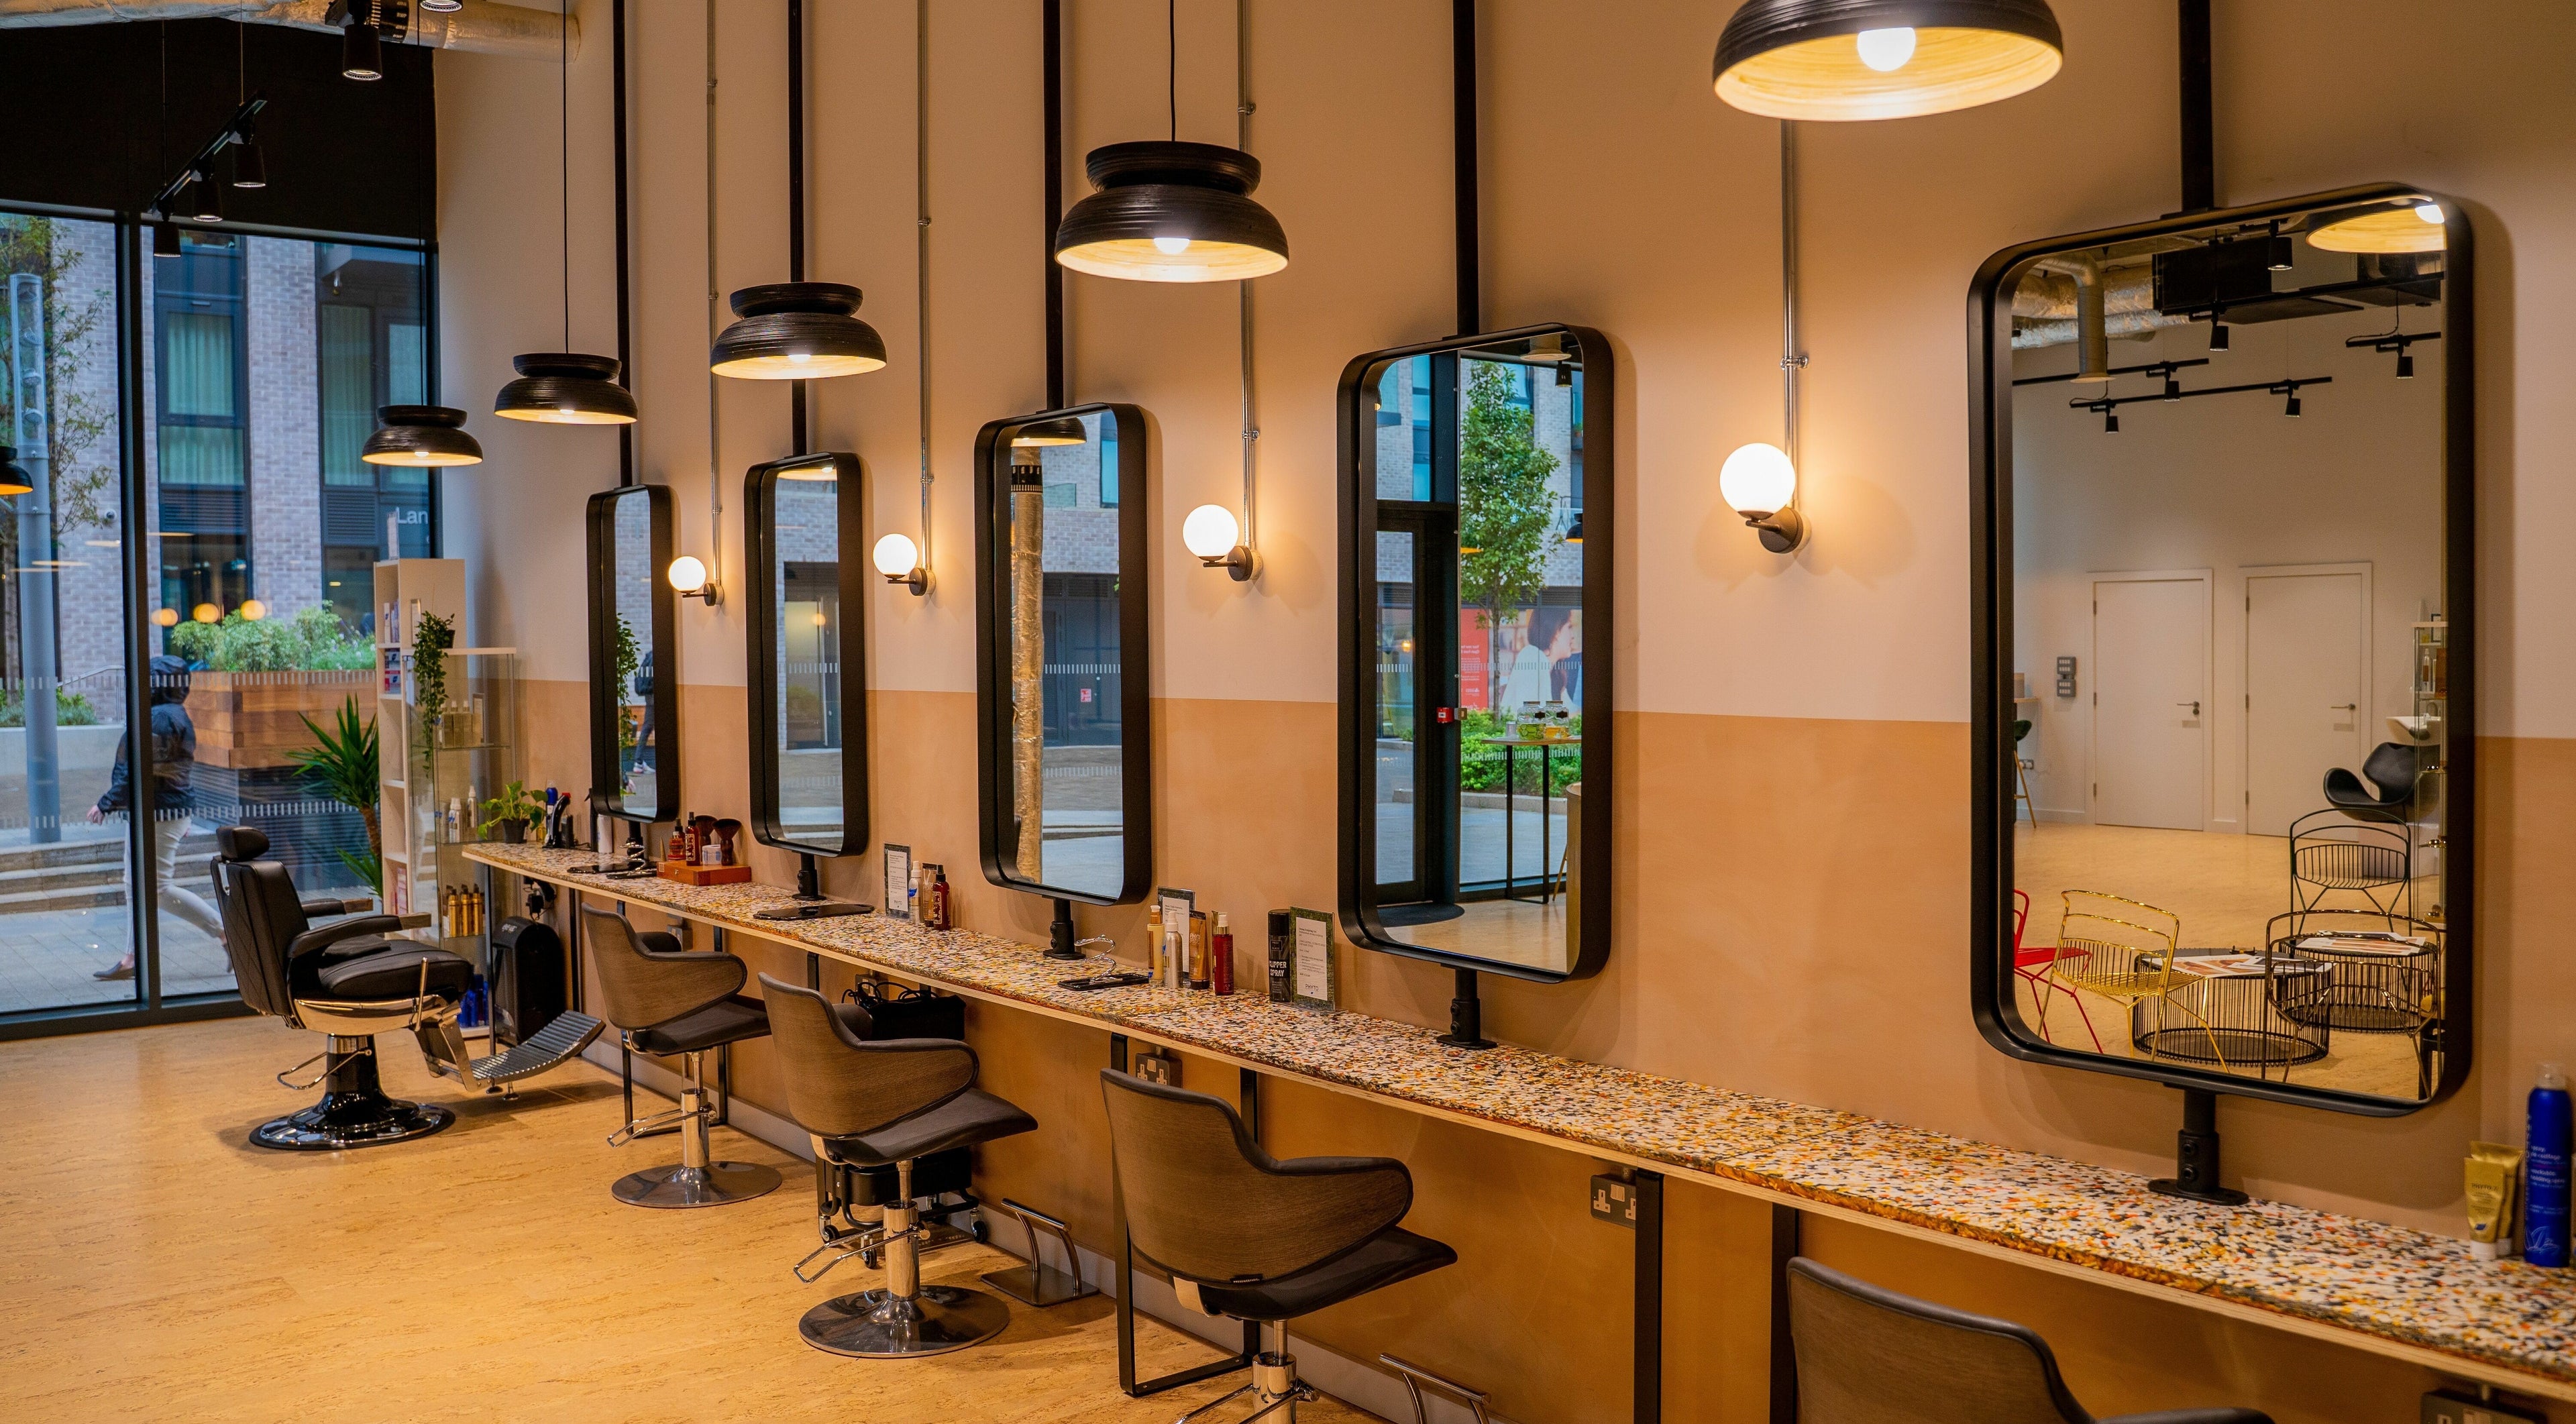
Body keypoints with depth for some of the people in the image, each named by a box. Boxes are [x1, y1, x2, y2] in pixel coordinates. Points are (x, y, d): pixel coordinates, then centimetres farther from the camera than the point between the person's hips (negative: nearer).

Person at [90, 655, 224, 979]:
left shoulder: (160, 718, -18)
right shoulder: (177, 716, 15)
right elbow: (180, 770, 22)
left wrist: (106, 804, -17)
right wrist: (182, 817, 27)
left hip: (158, 814, -11)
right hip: (170, 812, 11)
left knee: (162, 887, -7)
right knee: (136, 885, 13)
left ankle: (228, 933, -5)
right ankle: (132, 960, 17)